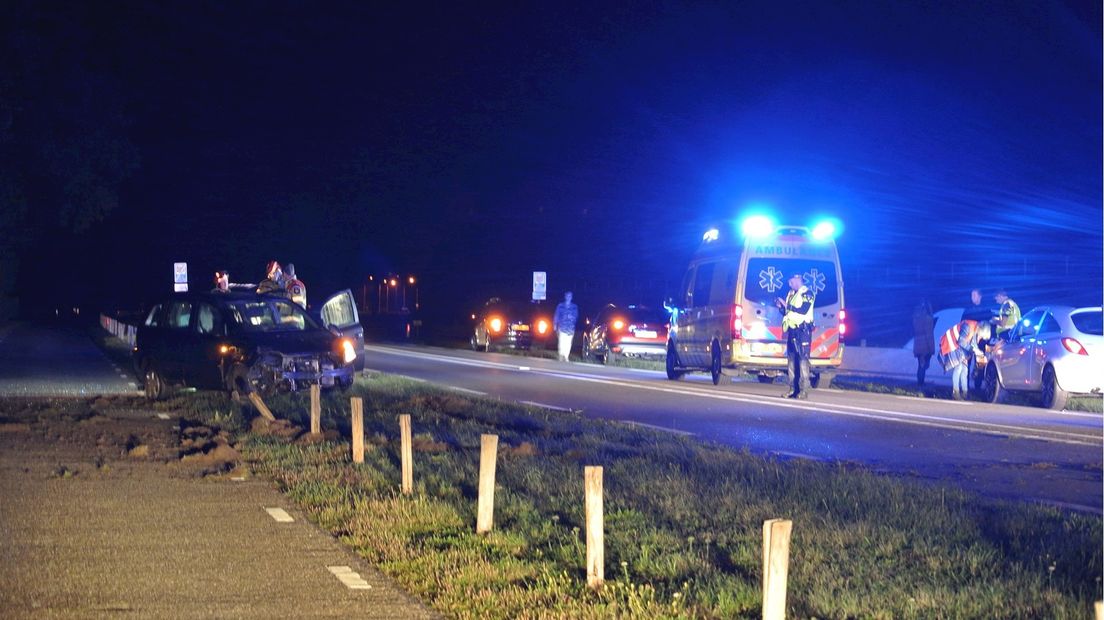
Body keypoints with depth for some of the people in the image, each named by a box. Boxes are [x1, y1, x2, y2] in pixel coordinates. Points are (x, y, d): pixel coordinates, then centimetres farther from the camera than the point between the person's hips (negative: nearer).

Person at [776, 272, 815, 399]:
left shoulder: (807, 294, -5)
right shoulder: (791, 294, 19)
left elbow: (803, 310, -18)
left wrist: (786, 305, -15)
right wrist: (781, 307, 5)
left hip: (803, 330, -8)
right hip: (791, 330, 8)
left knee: (803, 359, -11)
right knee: (791, 360, 5)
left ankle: (804, 391, -14)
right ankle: (794, 390, 8)